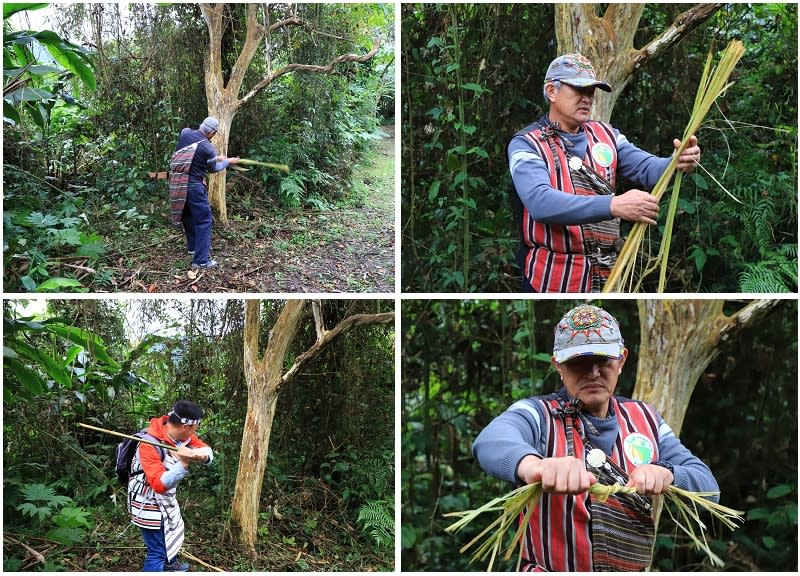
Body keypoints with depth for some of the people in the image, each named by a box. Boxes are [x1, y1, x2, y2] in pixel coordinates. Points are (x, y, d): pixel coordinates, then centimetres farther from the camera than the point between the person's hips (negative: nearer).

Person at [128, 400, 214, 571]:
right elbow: (160, 484, -38)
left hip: (166, 498, 9)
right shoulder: (150, 445, -33)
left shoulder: (181, 433, -10)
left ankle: (169, 564, 56)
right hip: (149, 504, -9)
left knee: (175, 530, 29)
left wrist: (202, 455, -32)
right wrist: (183, 463, -50)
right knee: (157, 551, -7)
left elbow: (207, 450, -8)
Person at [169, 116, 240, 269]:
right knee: (203, 220, -1)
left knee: (188, 216, 23)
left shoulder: (185, 133, -1)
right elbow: (213, 169, 4)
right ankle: (201, 260, -6)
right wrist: (228, 161, 20)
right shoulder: (208, 148, -15)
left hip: (176, 184, 7)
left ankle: (193, 247, 40)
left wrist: (215, 157, 20)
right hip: (193, 186, -7)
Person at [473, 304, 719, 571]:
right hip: (552, 567, -4)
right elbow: (492, 441, -30)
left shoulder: (645, 417, 7)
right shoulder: (539, 414, -8)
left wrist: (666, 475, -21)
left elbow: (708, 487, 1)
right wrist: (533, 465, -52)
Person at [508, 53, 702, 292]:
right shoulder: (526, 144, -10)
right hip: (553, 280, -5)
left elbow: (647, 167, -2)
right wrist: (613, 205, -36)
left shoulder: (605, 134, 7)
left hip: (607, 274, 5)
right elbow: (540, 201, -26)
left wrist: (678, 163, -25)